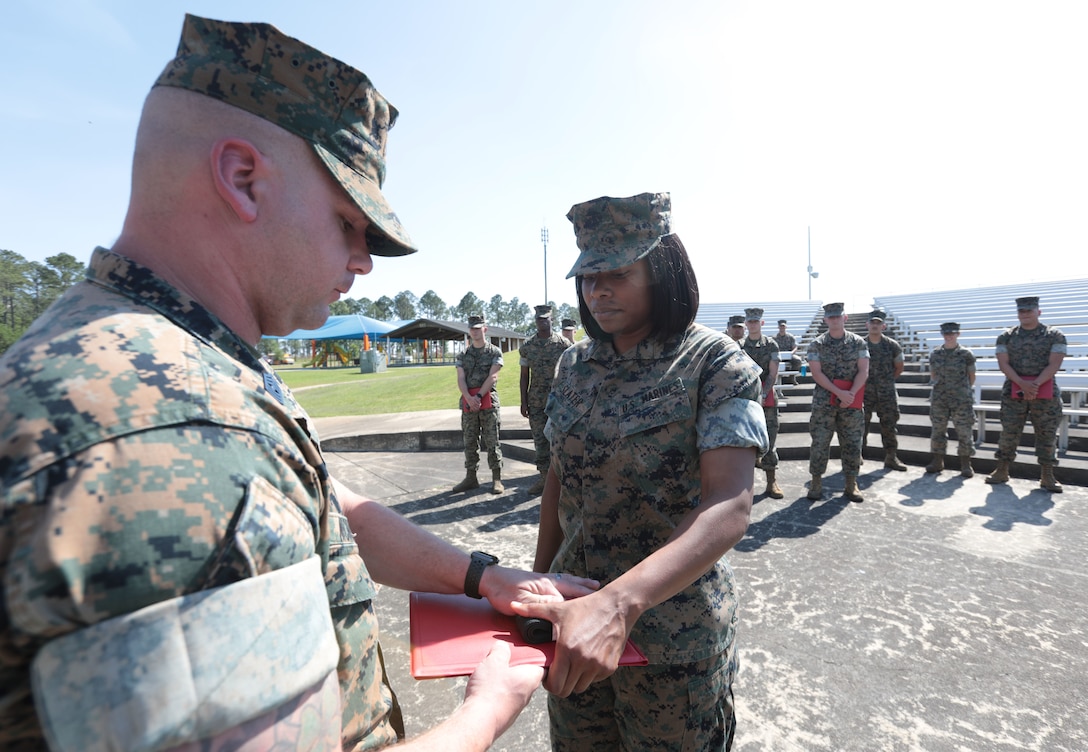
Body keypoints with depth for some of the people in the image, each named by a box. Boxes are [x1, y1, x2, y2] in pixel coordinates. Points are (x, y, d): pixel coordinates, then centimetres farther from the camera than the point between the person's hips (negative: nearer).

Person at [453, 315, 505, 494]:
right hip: (468, 402, 4)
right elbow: (461, 379, 3)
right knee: (470, 442, 8)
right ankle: (470, 478, 17)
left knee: (492, 441, -2)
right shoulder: (463, 355, 13)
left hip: (488, 401, -4)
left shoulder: (495, 352, 3)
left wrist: (479, 396, -16)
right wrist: (469, 398, -14)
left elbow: (492, 377, -7)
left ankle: (497, 479, 3)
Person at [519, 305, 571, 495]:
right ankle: (544, 476, 17)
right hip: (536, 399, 3)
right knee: (539, 439, 7)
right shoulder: (527, 346, 7)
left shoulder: (563, 343, -2)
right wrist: (523, 402, 5)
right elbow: (524, 375, 9)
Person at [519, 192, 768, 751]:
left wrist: (617, 603, -39)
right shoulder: (575, 365, 1)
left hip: (673, 632, -4)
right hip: (573, 609, 5)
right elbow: (558, 480, 8)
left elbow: (730, 507, -27)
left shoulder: (715, 364, -15)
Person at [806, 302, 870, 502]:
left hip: (851, 400, 1)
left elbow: (863, 371, -1)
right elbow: (817, 373, -7)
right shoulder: (816, 344, 1)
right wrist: (839, 392, -16)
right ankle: (816, 482, 10)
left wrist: (851, 393, -15)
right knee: (819, 442, 0)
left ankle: (851, 485, 15)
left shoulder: (858, 343, 5)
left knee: (852, 443, 4)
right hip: (824, 401, -1)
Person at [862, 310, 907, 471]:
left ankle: (891, 457, 17)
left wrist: (887, 381, 11)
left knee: (889, 425, 7)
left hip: (886, 392, 1)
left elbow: (899, 367, 13)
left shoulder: (892, 345, 0)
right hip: (865, 391, -1)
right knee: (860, 424, 2)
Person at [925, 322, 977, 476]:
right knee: (938, 430, 7)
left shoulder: (966, 354, -1)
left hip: (961, 400, -2)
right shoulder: (935, 354, 6)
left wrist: (963, 390, 13)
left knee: (964, 432, 1)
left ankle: (966, 465, 10)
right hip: (938, 400, 3)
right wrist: (940, 388, 10)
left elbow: (971, 376, 8)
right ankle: (937, 461, 16)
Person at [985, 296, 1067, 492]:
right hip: (1013, 392, 1)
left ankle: (1047, 476, 12)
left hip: (1046, 392, 0)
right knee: (1009, 432, 2)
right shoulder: (1006, 337, 7)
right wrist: (1022, 383, -15)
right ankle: (1002, 471, 10)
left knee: (1047, 434, 3)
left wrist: (1035, 384, -18)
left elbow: (1054, 364, -5)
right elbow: (1003, 364, -2)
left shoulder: (1055, 336, 4)